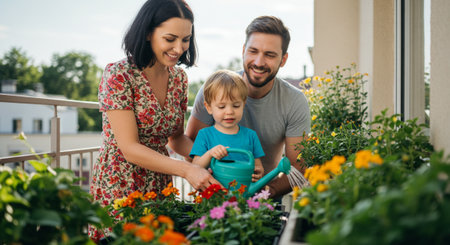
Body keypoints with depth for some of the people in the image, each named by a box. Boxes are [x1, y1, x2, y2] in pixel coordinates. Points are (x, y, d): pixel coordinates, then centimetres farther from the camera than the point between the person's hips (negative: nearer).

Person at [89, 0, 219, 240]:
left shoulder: (178, 78, 3)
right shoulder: (118, 76, -16)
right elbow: (130, 148, -20)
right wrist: (187, 170, -26)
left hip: (160, 187, 6)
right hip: (118, 190, -6)